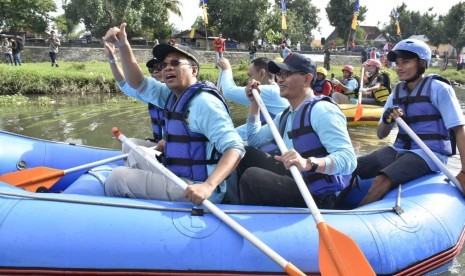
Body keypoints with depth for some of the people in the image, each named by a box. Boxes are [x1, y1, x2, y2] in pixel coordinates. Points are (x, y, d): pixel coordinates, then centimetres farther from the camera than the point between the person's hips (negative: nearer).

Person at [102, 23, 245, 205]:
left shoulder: (203, 102, -19)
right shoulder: (174, 95, 10)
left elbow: (235, 147, -27)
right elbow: (138, 84, 6)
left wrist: (208, 186, -41)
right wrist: (123, 45, -7)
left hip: (193, 189, -10)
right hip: (178, 177, 10)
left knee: (118, 177, -14)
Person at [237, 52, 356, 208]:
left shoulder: (321, 110, -17)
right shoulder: (286, 115, 12)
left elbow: (349, 159, -28)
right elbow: (255, 140, 22)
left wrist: (308, 163, -46)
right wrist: (254, 103, 13)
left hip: (318, 197, -9)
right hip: (295, 181, 9)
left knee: (252, 176, -26)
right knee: (247, 154, 13)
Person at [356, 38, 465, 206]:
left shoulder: (438, 89, -7)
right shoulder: (397, 92, 10)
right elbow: (381, 135, 8)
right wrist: (386, 120, -15)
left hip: (429, 154, -6)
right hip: (399, 150, 7)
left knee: (382, 181, -31)